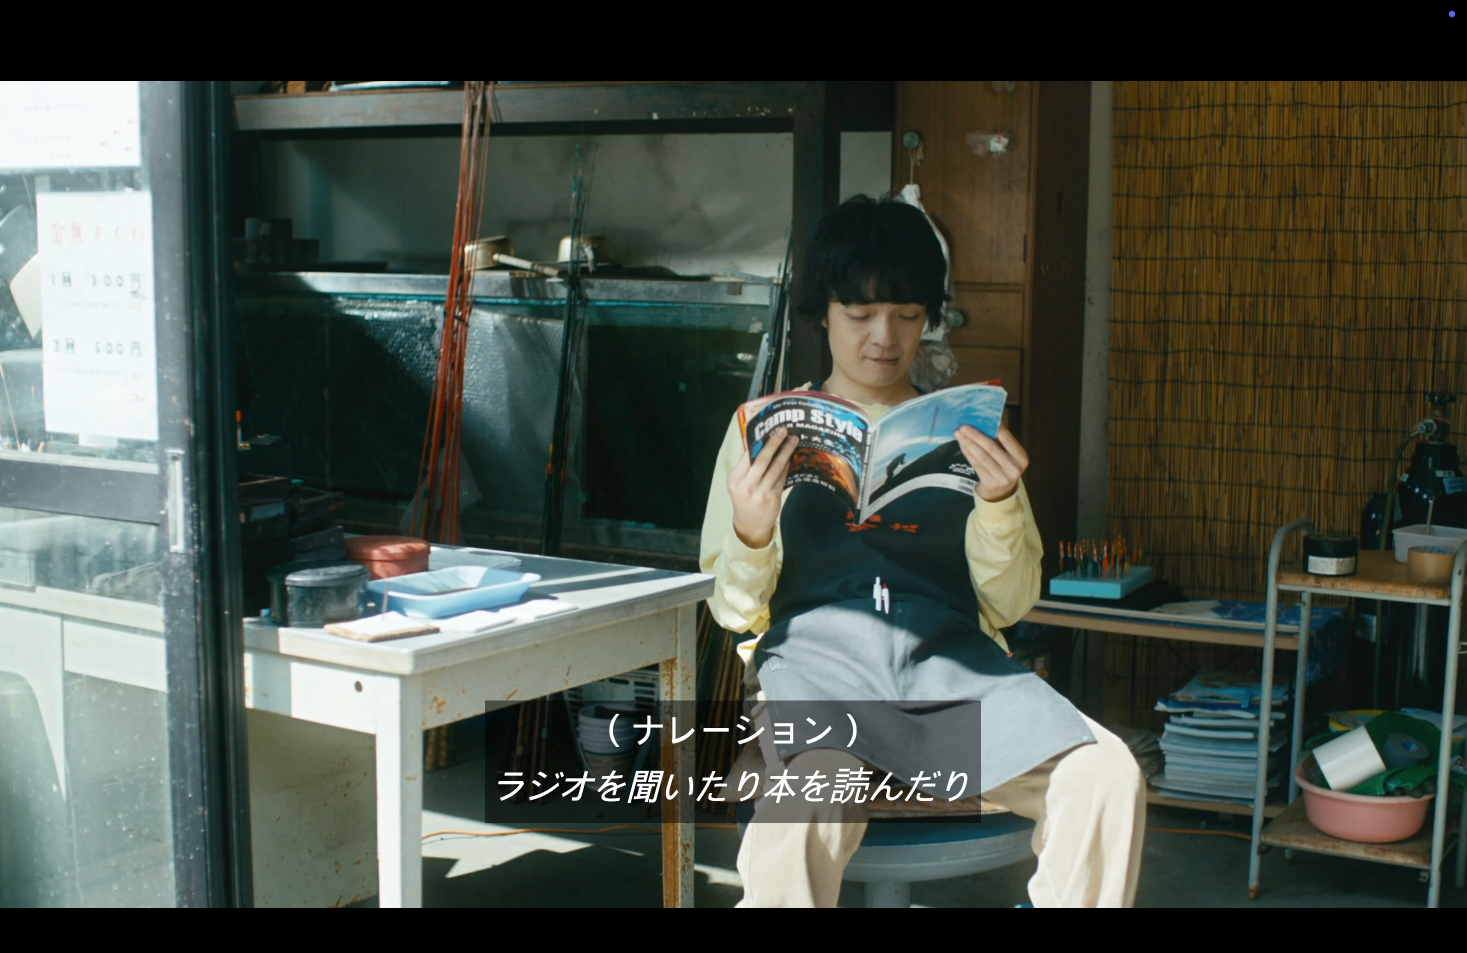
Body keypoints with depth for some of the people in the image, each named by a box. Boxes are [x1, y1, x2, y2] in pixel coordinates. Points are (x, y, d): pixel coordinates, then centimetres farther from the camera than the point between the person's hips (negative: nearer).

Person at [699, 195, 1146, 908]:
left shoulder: (964, 431, 20)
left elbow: (1009, 605, 13)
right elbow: (735, 611, 12)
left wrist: (999, 503, -5)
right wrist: (751, 534, -9)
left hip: (950, 654, 2)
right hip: (817, 646, -2)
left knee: (1107, 779, -27)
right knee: (811, 802, -37)